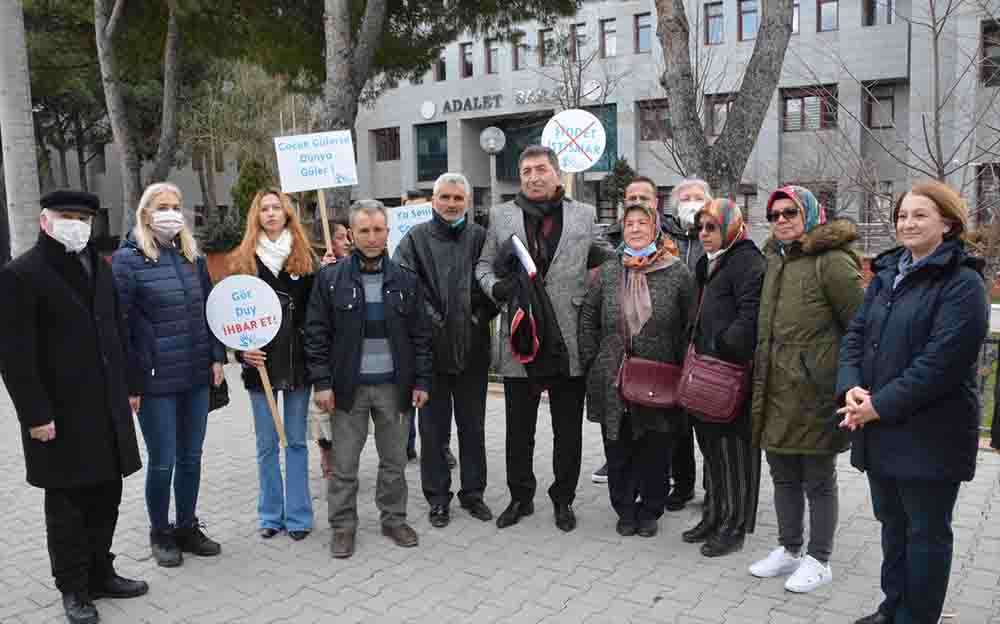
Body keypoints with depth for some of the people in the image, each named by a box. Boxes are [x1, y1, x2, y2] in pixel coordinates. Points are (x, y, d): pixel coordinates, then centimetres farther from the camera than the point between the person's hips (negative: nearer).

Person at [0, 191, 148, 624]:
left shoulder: (99, 267, 12)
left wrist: (126, 389, 12)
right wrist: (35, 415, -16)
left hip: (108, 409, 6)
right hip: (62, 414, -6)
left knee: (106, 496, 14)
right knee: (67, 503, 7)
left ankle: (100, 574, 30)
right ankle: (73, 588, 22)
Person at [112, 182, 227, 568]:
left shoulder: (192, 257, 10)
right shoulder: (127, 259, -6)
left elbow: (209, 308, 16)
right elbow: (119, 324, -10)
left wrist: (217, 357, 7)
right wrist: (130, 381, -13)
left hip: (196, 377, 5)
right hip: (155, 380, -5)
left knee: (190, 457, 14)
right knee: (162, 461, 4)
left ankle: (187, 528, 29)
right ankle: (160, 535, 24)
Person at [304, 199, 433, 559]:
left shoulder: (406, 280, 3)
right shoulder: (330, 278, -2)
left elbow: (420, 335, 5)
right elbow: (316, 334, -2)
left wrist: (422, 381, 0)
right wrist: (321, 382, -8)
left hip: (394, 384, 2)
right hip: (349, 385, -1)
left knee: (394, 460, 12)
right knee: (344, 463, 6)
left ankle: (394, 519, 28)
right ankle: (343, 526, 21)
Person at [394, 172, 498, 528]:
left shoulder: (480, 237, 5)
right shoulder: (417, 238, 0)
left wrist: (482, 315, -6)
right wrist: (428, 318, -16)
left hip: (472, 348, 2)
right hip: (431, 348, -2)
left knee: (473, 426, 13)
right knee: (434, 428, 8)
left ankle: (473, 492, 28)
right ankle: (438, 498, 22)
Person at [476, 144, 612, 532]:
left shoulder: (584, 215, 7)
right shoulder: (501, 216, 7)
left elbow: (599, 258, 16)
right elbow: (484, 264, 10)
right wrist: (495, 287, -10)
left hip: (570, 341, 0)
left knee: (568, 430, 10)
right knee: (518, 429, 11)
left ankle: (563, 498, 27)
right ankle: (520, 497, 28)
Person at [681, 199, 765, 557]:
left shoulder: (747, 261, -11)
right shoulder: (709, 264, 18)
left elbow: (751, 316, -23)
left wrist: (723, 348, -19)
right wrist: (697, 351, 15)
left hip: (733, 373, -10)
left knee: (734, 450, 0)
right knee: (711, 445, 16)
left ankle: (735, 526, 12)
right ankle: (714, 517, 29)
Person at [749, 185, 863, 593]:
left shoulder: (831, 262, -12)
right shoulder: (774, 260, 14)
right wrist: (761, 378, 17)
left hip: (815, 394, -8)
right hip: (775, 392, 8)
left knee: (818, 480, 7)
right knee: (784, 476, 18)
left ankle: (818, 560, 23)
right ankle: (788, 550, 34)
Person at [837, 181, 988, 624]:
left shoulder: (962, 283, -12)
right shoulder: (886, 273, 11)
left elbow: (942, 360, -20)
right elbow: (855, 334, 7)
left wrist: (881, 405, -19)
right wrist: (851, 387, -10)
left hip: (929, 434, -7)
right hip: (879, 430, 7)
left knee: (926, 532, 8)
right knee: (893, 524, 19)